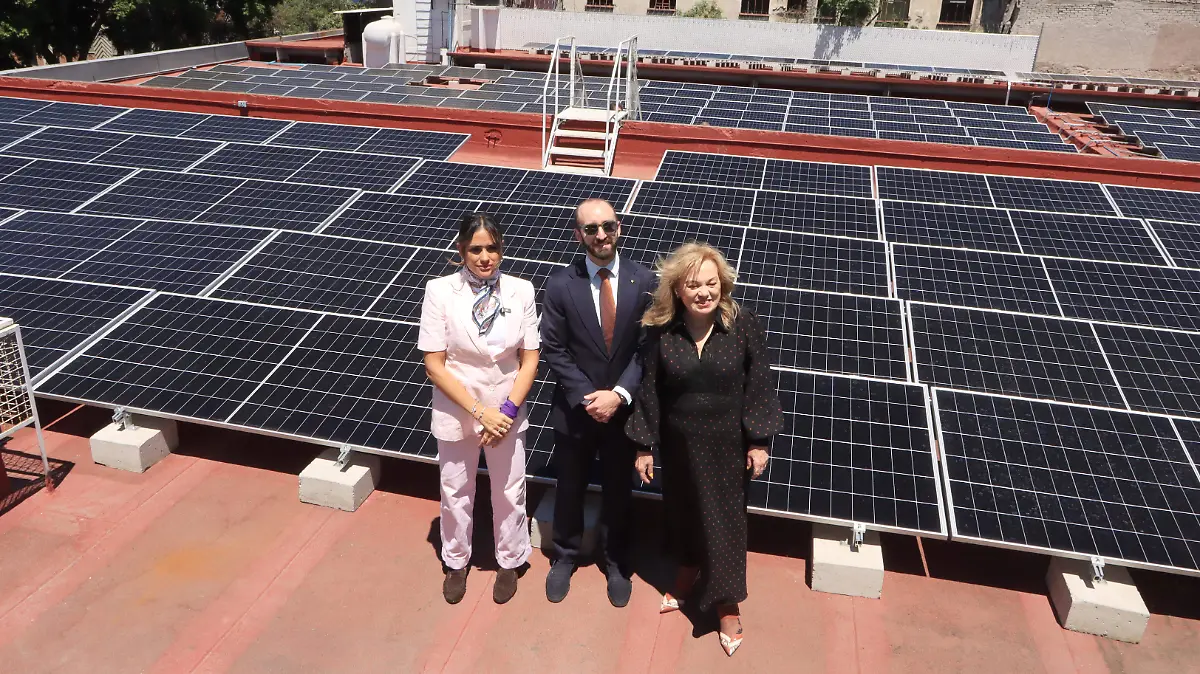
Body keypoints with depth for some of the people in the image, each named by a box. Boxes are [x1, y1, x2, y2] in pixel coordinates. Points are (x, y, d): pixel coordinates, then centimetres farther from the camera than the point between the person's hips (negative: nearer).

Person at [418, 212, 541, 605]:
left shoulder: (521, 291, -11)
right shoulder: (440, 292, -16)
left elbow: (530, 360, -5)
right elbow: (434, 364, -14)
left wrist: (507, 410, -15)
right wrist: (478, 411, -18)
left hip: (507, 413, 1)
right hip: (455, 415, -1)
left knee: (509, 494, 17)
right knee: (456, 494, 19)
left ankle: (509, 562, 43)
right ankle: (456, 563, 45)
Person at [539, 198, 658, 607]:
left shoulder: (643, 281, -9)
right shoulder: (561, 285, -11)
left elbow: (647, 349, -8)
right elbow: (554, 349, -9)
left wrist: (618, 395, -19)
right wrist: (586, 398, -17)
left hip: (623, 410, 1)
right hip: (574, 410, 0)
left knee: (618, 492, 18)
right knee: (569, 490, 18)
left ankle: (616, 562, 41)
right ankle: (565, 557, 43)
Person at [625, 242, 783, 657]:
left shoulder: (744, 327, -17)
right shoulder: (660, 331, -14)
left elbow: (759, 386, -9)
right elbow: (649, 391, -6)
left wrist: (759, 442, -7)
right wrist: (644, 446, -1)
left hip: (727, 444, -2)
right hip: (678, 443, 2)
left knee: (724, 520, 11)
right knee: (683, 512, 21)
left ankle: (727, 604, 30)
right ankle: (687, 576, 47)